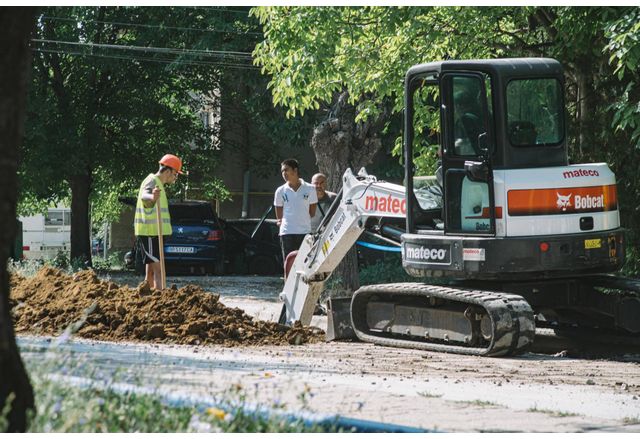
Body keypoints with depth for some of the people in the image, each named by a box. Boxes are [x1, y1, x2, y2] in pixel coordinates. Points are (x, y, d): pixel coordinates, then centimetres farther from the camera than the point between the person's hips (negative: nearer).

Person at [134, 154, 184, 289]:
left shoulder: (157, 183, 17)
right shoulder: (152, 182, -16)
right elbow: (143, 196, -39)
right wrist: (151, 197, -61)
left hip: (153, 233, 11)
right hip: (150, 233, -11)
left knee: (151, 271, 12)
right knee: (158, 269, -18)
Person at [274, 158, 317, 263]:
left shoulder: (310, 189, 2)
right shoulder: (280, 191, 4)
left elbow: (312, 212, 9)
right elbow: (279, 215, 12)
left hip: (305, 232, 0)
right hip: (287, 232, 0)